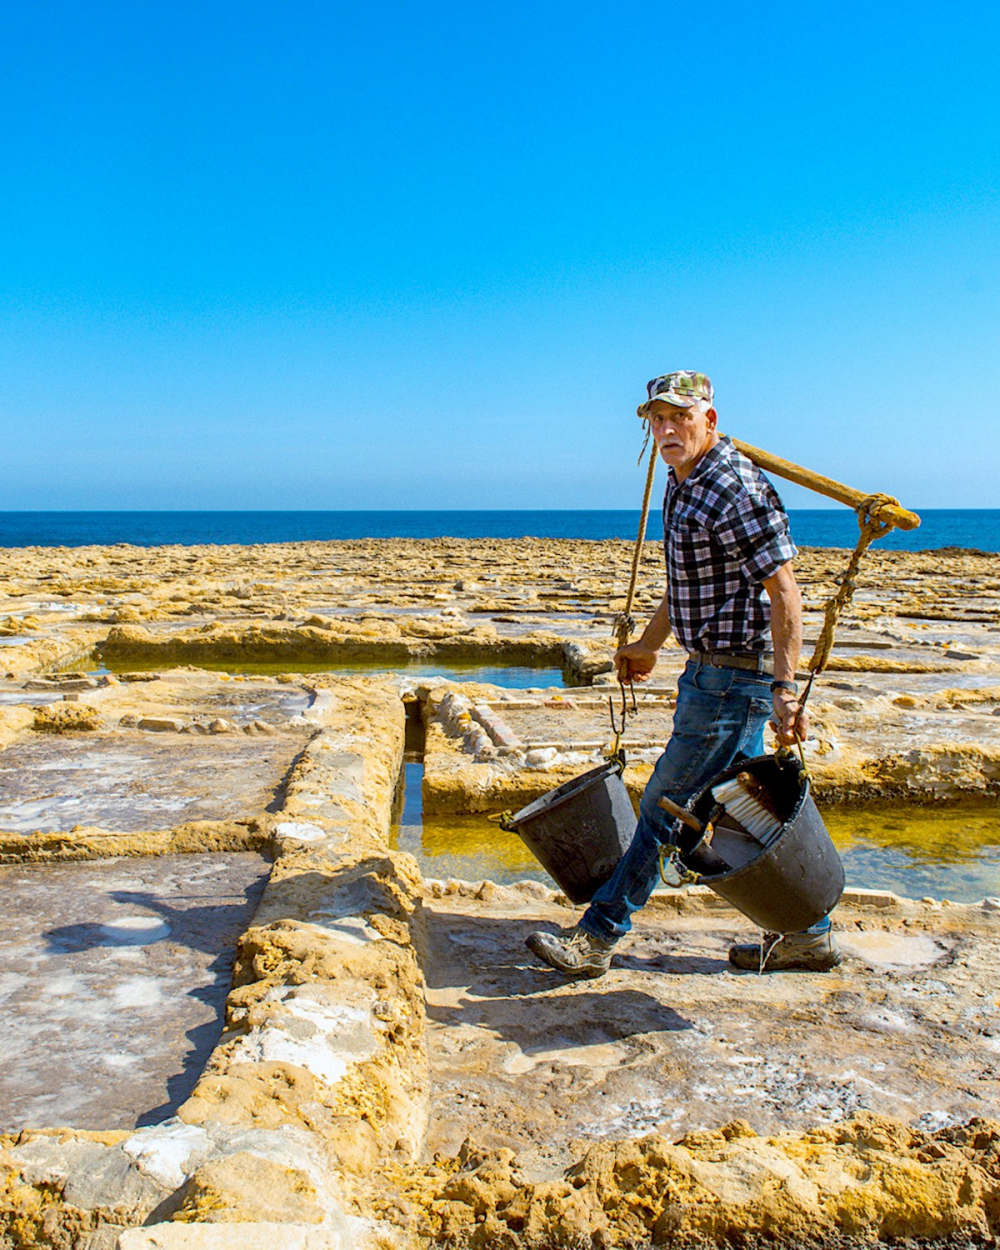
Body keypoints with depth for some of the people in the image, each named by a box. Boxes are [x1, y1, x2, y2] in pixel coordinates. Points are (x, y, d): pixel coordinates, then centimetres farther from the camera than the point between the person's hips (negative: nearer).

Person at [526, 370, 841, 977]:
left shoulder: (738, 492, -19)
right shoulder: (683, 483, 11)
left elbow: (785, 594, -23)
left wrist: (785, 688, -28)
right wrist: (648, 645, 30)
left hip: (734, 677, -10)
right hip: (711, 670, 10)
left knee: (665, 806, -2)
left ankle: (596, 941, 9)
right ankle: (807, 935, 29)